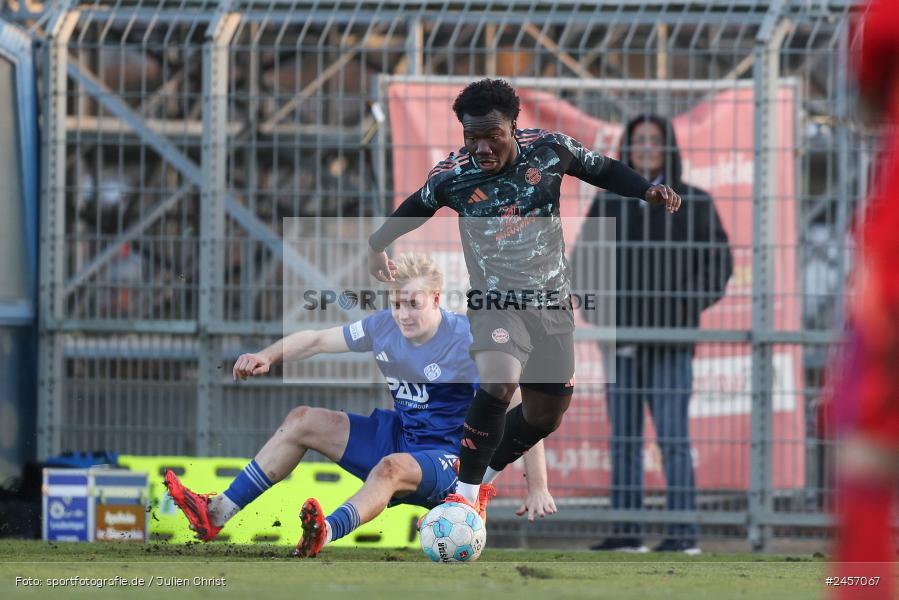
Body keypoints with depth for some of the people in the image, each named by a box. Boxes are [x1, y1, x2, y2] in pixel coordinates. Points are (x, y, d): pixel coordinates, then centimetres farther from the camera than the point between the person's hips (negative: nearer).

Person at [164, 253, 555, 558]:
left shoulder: (468, 341, -19)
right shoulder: (384, 327, -2)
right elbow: (318, 340, 8)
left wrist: (538, 488, -25)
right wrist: (268, 357, -12)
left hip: (447, 459, -7)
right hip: (398, 435, 7)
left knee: (391, 468, -40)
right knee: (301, 421, 0)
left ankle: (324, 534, -68)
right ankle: (218, 514, -8)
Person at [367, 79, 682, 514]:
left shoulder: (549, 150, -10)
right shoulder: (452, 176, -13)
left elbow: (603, 170, 8)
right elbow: (415, 209, 9)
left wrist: (646, 190, -8)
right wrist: (378, 244, 24)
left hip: (552, 302, 4)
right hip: (495, 299, -4)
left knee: (545, 415, 13)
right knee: (498, 382, -31)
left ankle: (485, 474, 38)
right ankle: (464, 493, -20)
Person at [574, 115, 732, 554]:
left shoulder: (693, 204, 4)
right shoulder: (608, 203, 11)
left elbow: (719, 261, 5)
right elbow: (584, 255, 18)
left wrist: (693, 305, -9)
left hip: (670, 340, -4)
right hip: (621, 338, 4)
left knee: (673, 434, -9)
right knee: (623, 436, 4)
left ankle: (683, 532, -7)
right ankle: (626, 531, 8)